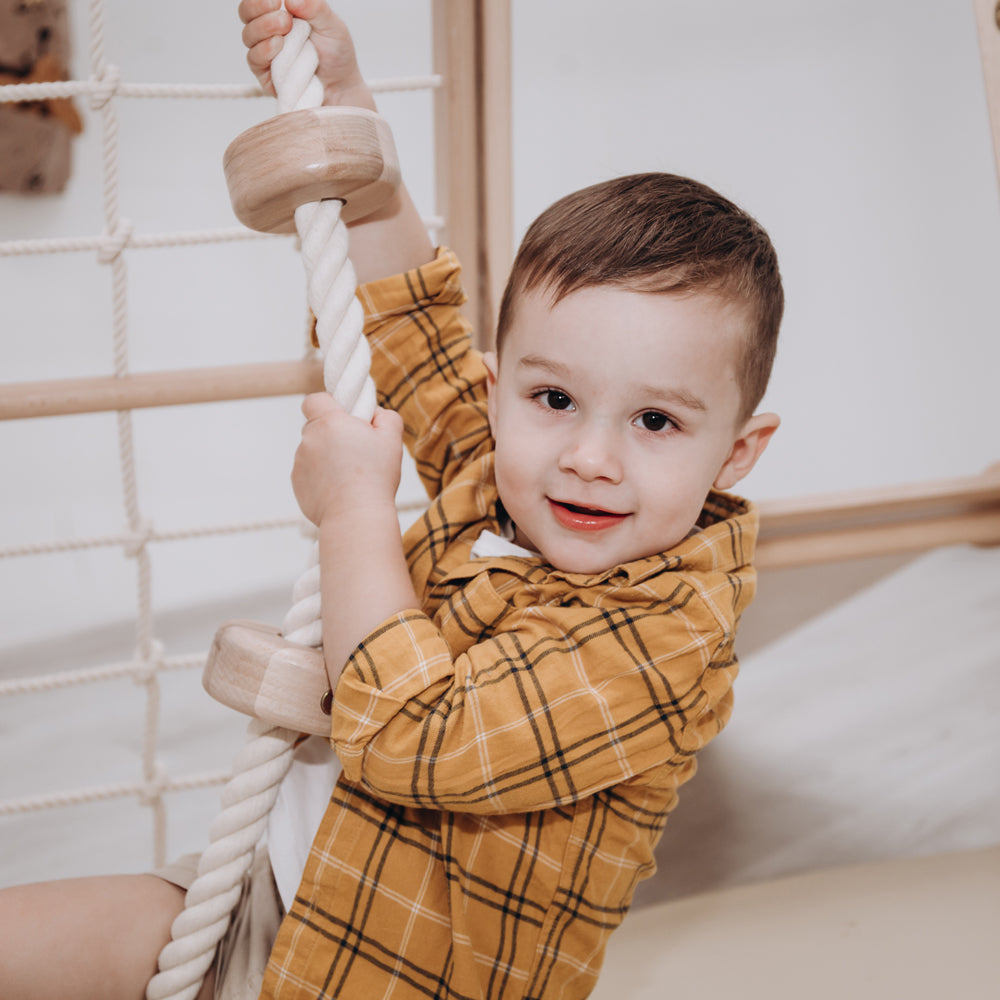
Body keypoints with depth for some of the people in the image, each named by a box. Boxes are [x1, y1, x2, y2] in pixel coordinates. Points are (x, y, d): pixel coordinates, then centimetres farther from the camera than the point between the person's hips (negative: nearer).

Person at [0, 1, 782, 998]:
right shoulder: (492, 474, -3)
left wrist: (353, 513, -22)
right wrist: (341, 95, 9)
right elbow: (408, 317, 13)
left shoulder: (664, 636, -25)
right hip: (283, 910, 7)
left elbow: (410, 736, -31)